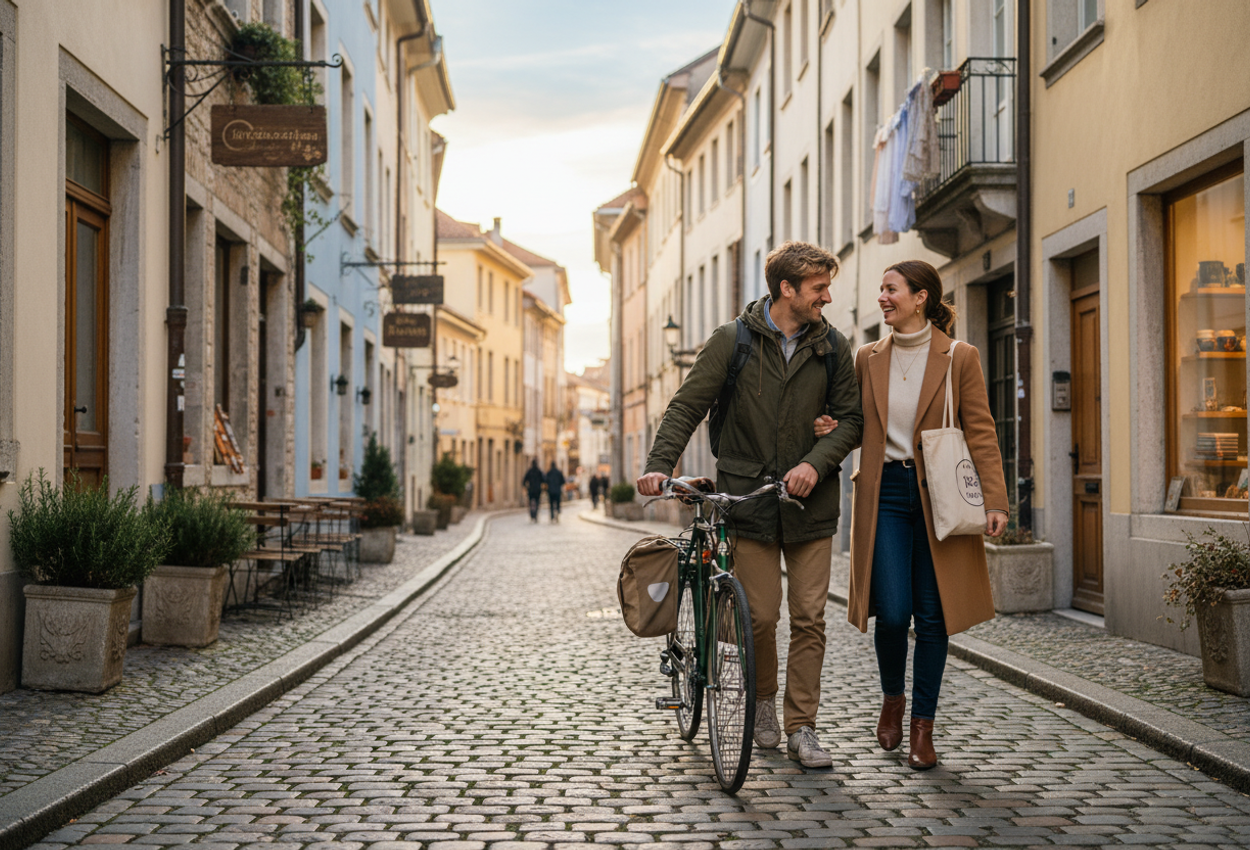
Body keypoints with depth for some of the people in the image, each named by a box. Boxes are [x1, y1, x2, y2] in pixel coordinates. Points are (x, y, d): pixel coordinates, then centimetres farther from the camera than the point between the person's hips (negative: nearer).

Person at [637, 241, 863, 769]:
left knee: (809, 618, 0)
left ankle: (801, 728, 9)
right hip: (750, 496, -2)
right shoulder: (733, 341, -2)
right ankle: (763, 701, 26)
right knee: (760, 616, -1)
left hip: (810, 501, 2)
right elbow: (687, 406, -3)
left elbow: (850, 417, 6)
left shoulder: (832, 348, 5)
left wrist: (816, 463, -12)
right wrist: (660, 464, -17)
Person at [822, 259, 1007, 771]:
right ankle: (892, 699, 23)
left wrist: (994, 500, -10)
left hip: (938, 497, -1)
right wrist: (830, 428, -5)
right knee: (891, 612, -6)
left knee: (932, 617, 2)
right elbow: (856, 422, 18)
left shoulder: (959, 358, 0)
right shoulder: (868, 359, 9)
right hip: (884, 493, 2)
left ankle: (922, 728, 15)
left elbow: (981, 433, -2)